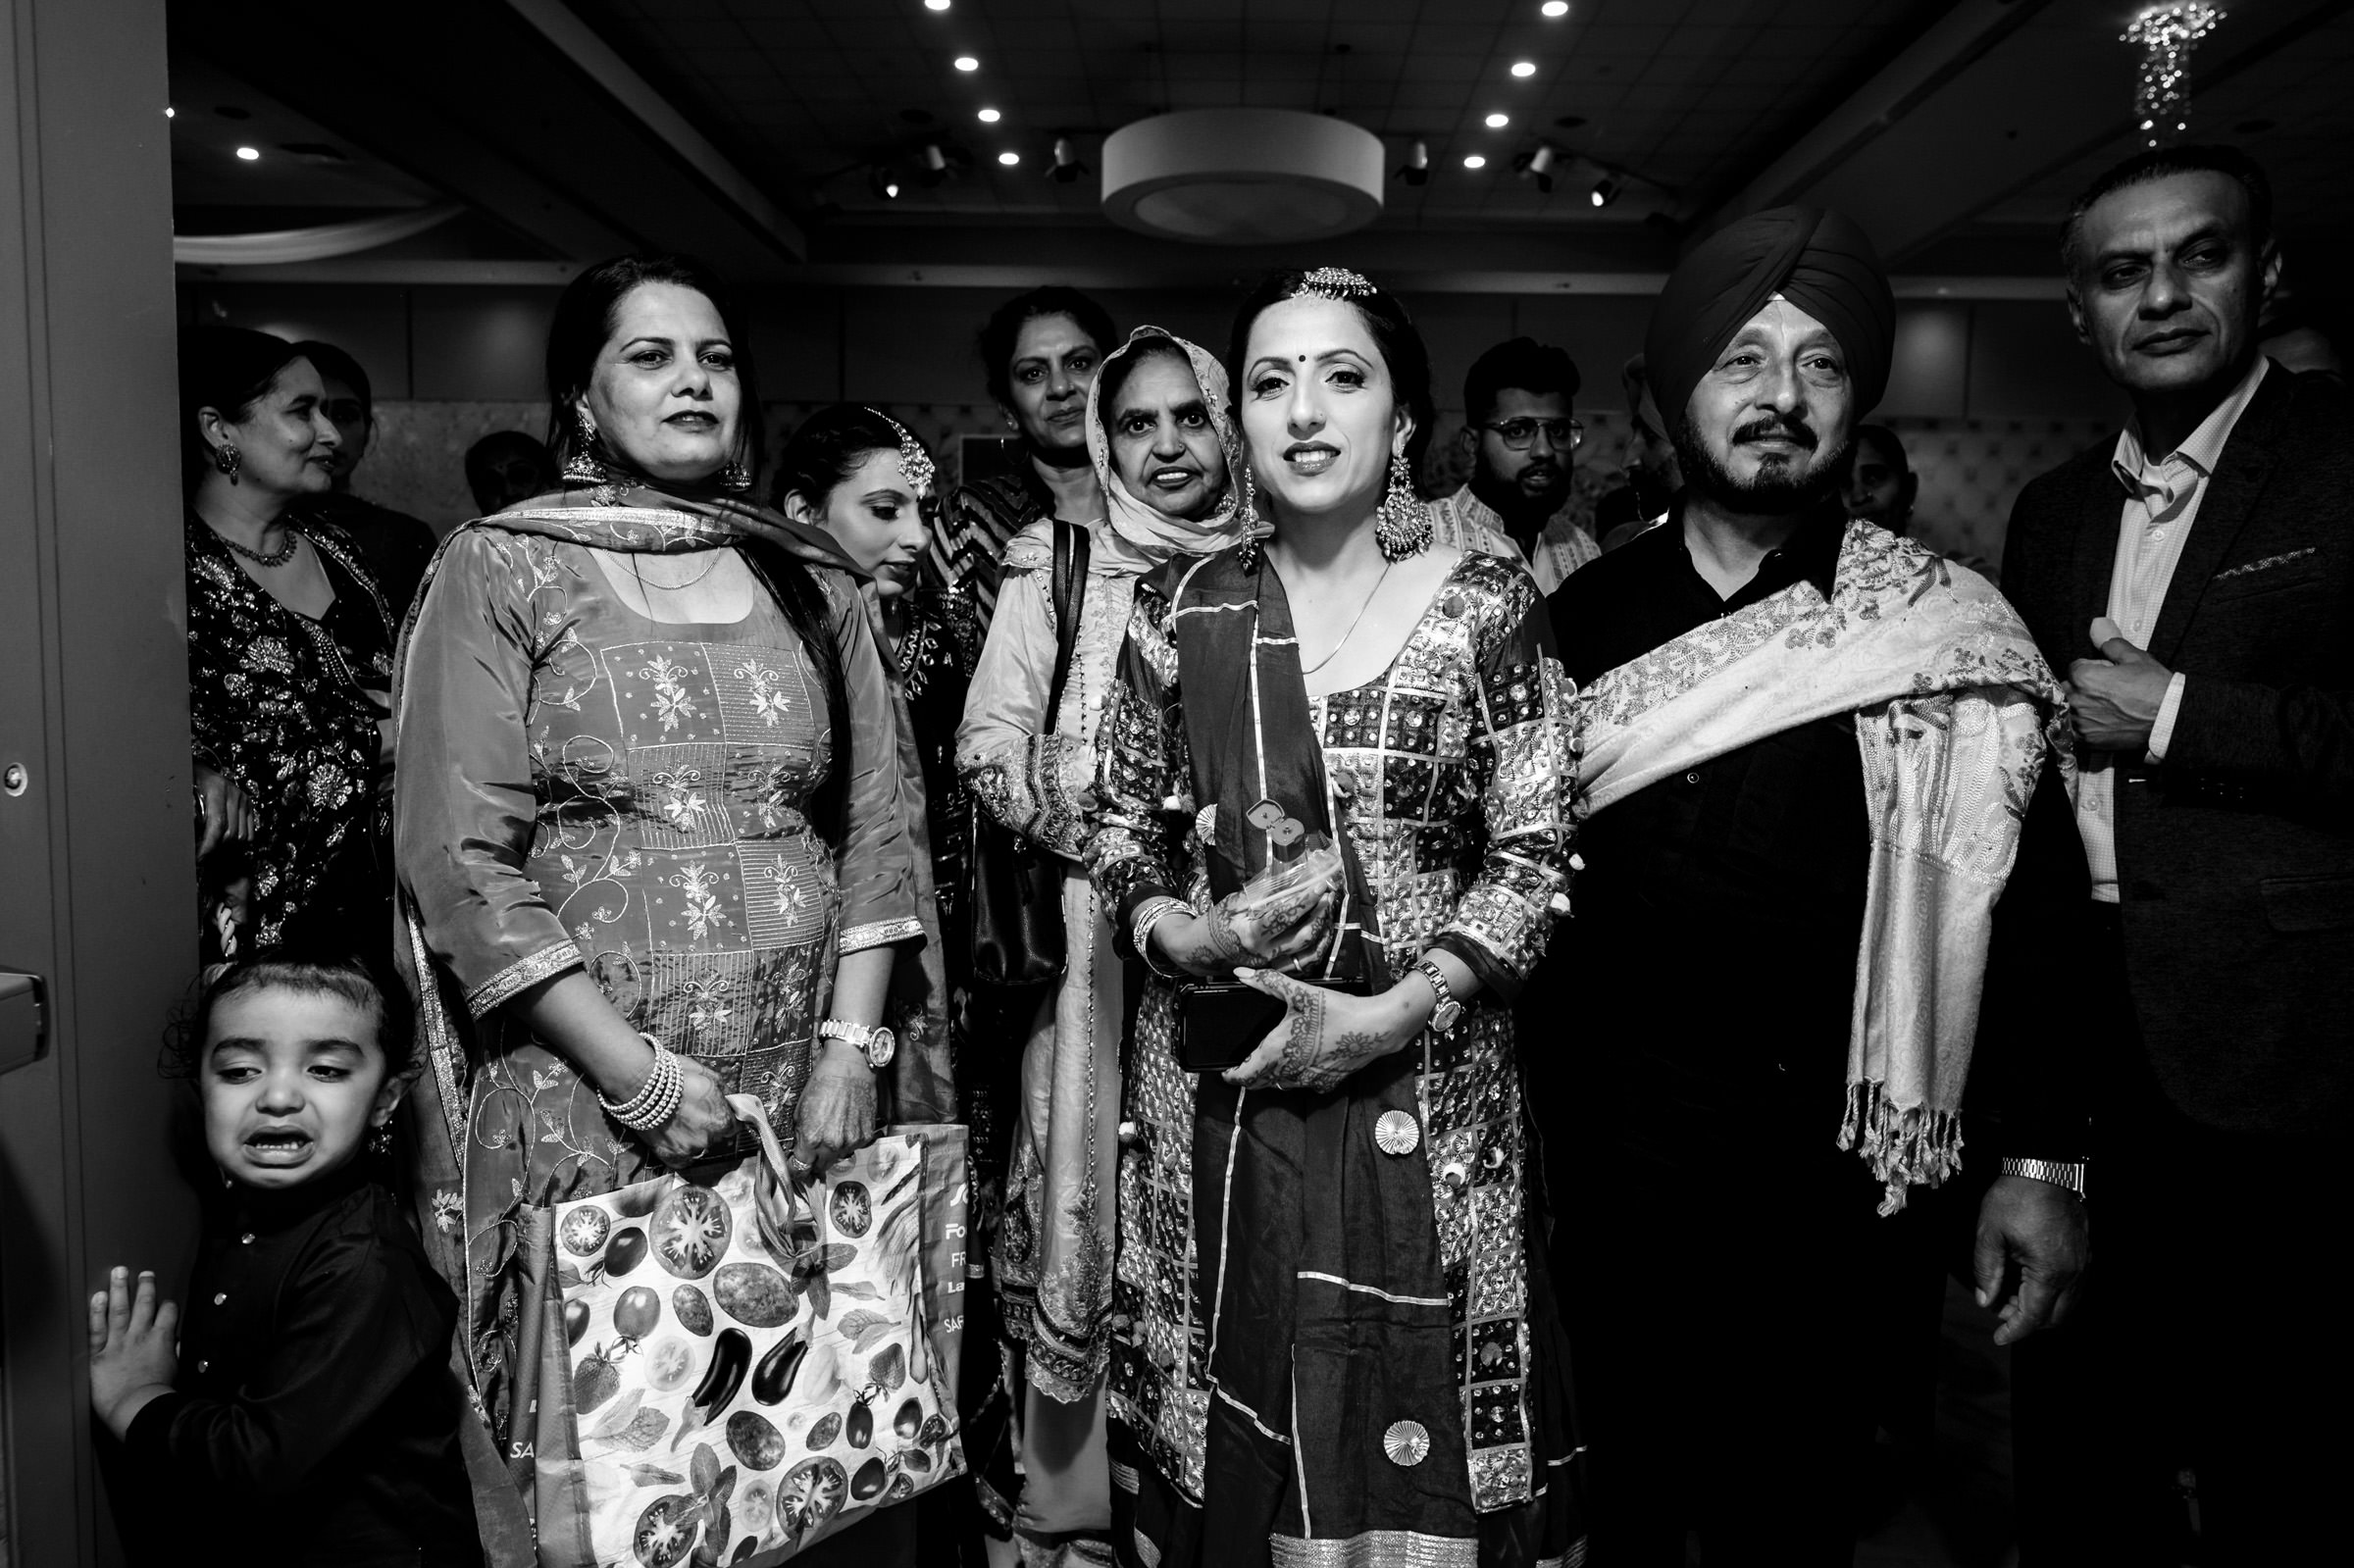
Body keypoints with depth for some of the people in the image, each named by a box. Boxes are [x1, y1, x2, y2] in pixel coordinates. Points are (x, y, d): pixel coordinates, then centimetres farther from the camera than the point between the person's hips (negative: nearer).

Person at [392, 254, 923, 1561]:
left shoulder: (816, 582, 10)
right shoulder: (501, 572, 0)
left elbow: (878, 828, 8)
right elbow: (462, 859, -7)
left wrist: (852, 1045, -4)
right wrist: (639, 1074, -13)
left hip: (806, 1097, 3)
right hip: (584, 1097, -3)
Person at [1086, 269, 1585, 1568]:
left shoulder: (1488, 604, -3)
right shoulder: (1182, 609, 3)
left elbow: (1534, 858, -4)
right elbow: (1119, 827, 9)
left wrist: (1387, 1016, -14)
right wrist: (1182, 934, -11)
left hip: (1425, 1087, -1)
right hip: (1212, 1084, 2)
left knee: (1416, 1458, 8)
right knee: (1222, 1450, 14)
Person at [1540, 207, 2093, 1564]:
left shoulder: (1945, 630, -4)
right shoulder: (1583, 616, 1)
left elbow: (2030, 904, -3)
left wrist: (2042, 1160, -6)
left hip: (1836, 1181, -1)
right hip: (1609, 1163, 2)